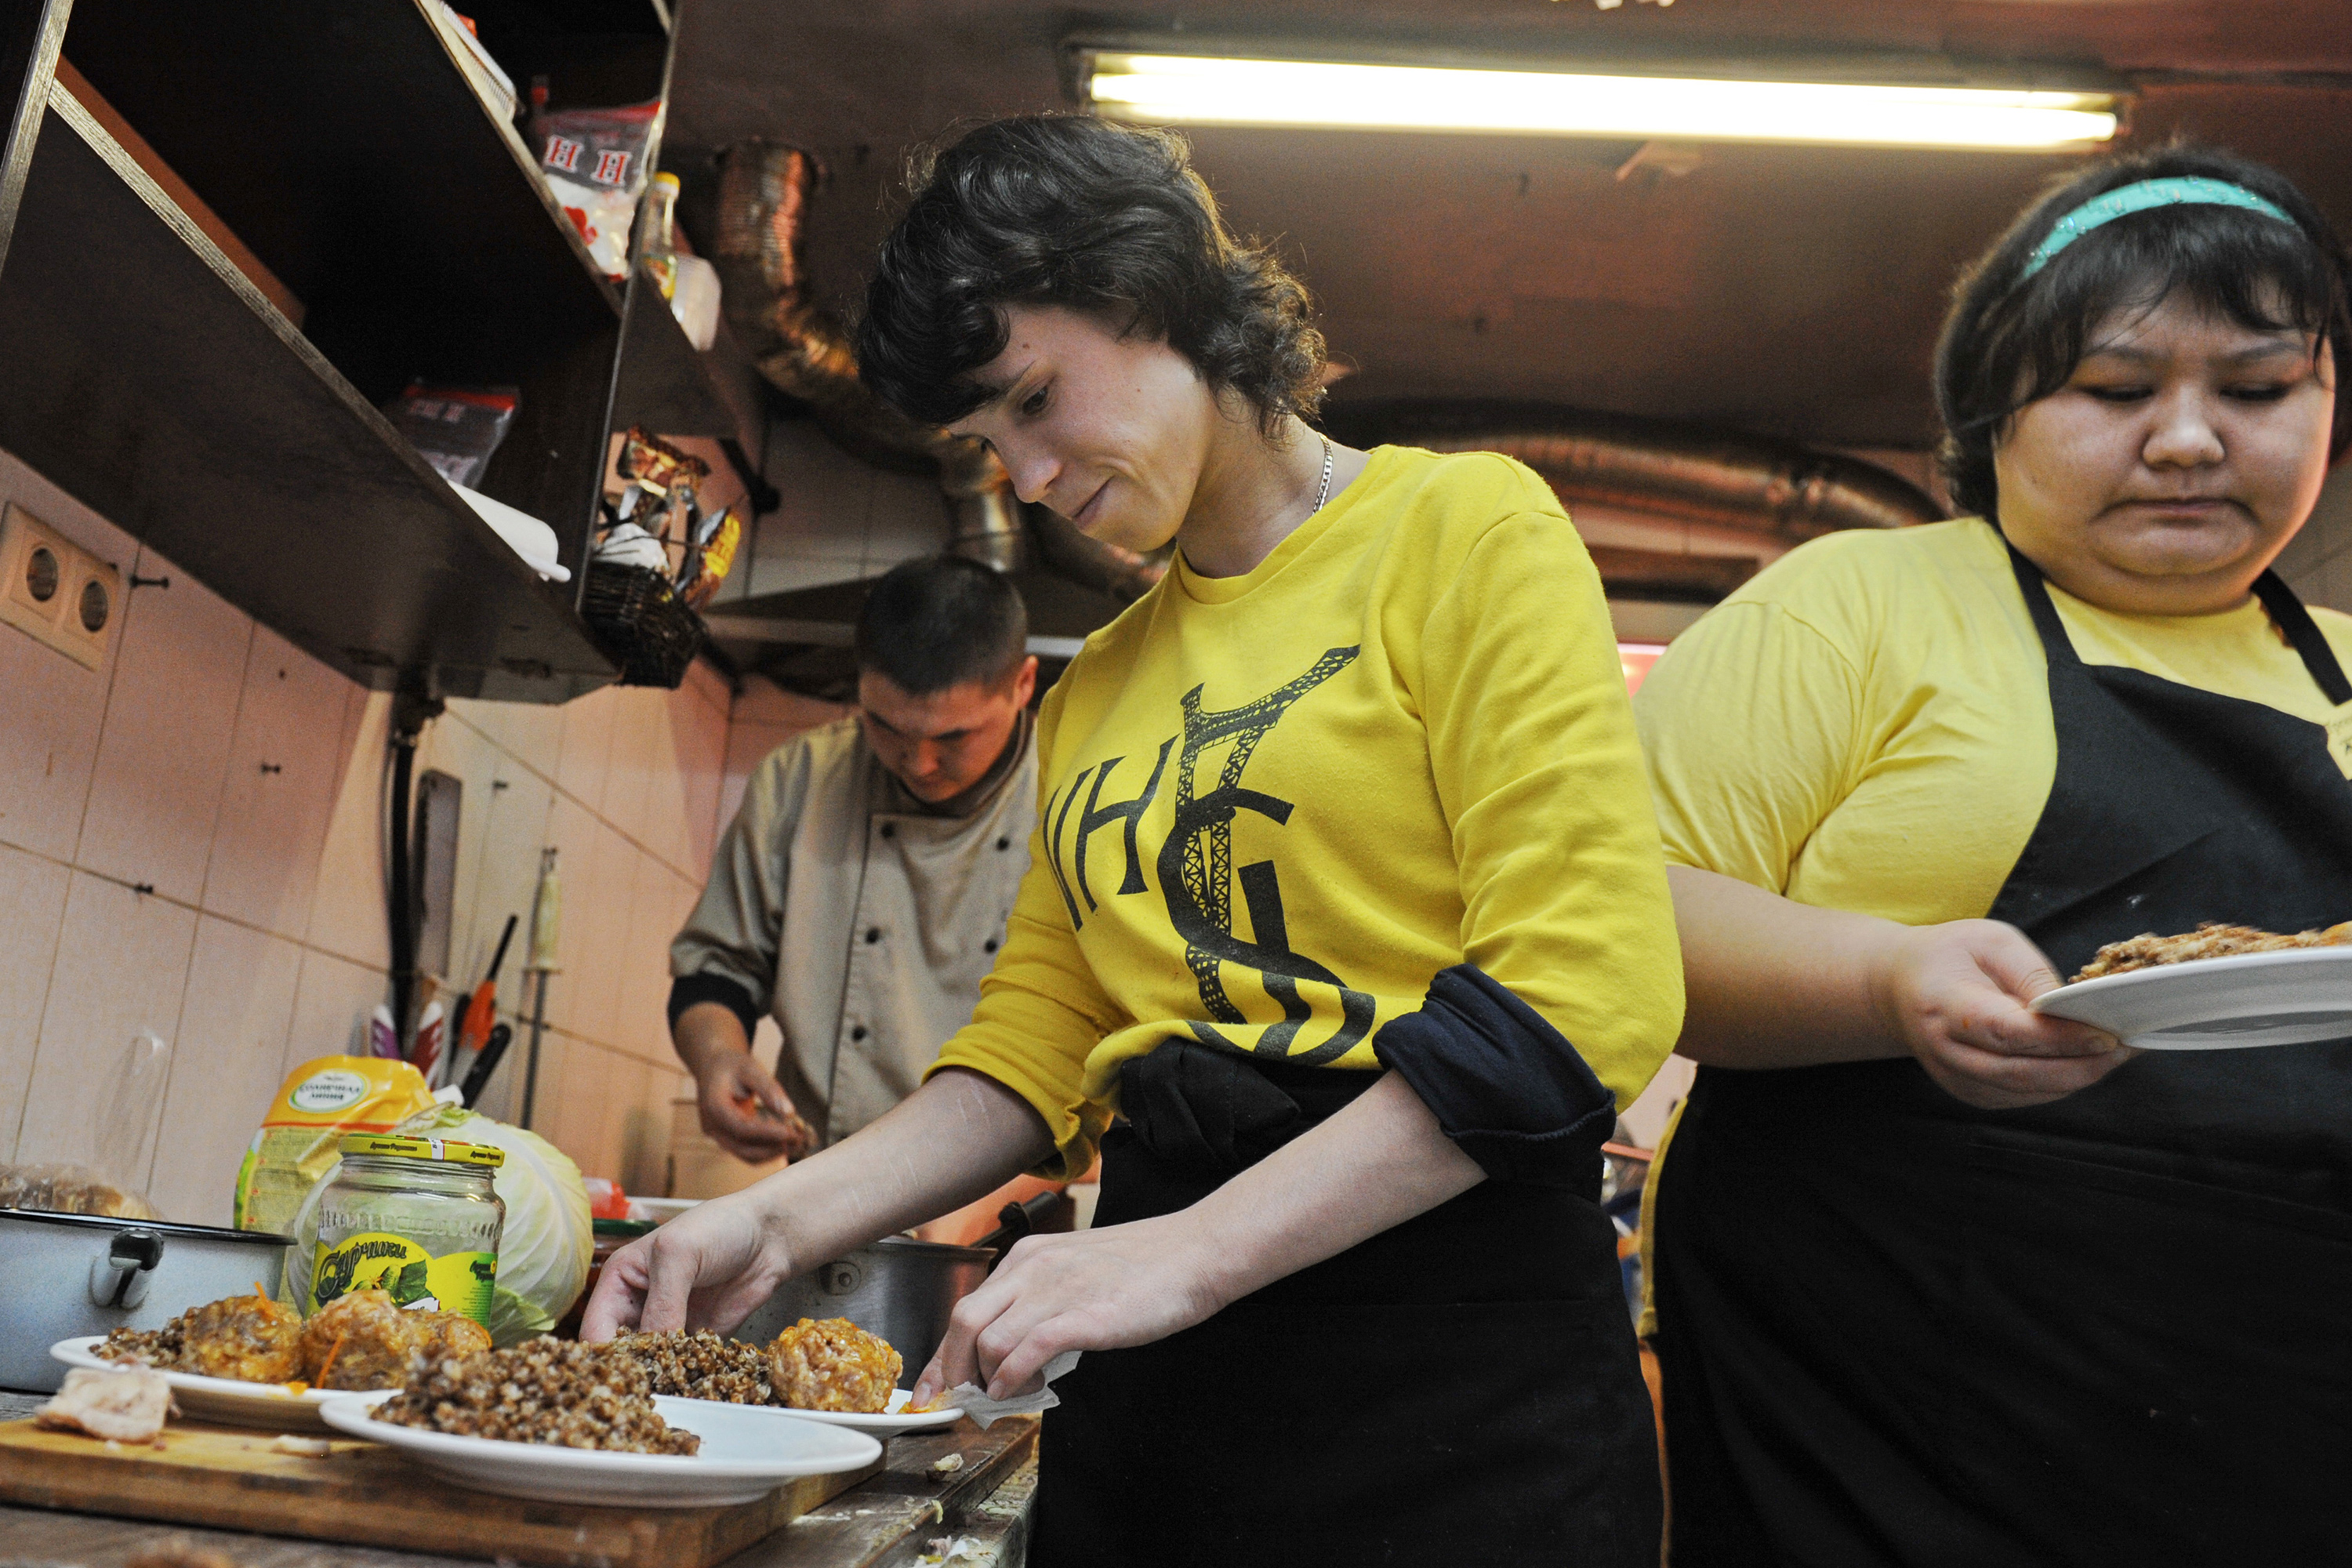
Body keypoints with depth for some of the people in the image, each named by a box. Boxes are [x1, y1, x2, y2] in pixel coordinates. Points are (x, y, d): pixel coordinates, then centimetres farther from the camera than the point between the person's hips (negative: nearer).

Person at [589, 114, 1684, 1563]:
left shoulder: (1464, 530, -4)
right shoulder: (1092, 688, 15)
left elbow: (1586, 990, -15)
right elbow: (1038, 1038, 13)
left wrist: (1191, 1251, -20)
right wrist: (780, 1223, -2)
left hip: (1455, 1348, -5)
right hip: (1151, 1385, 6)